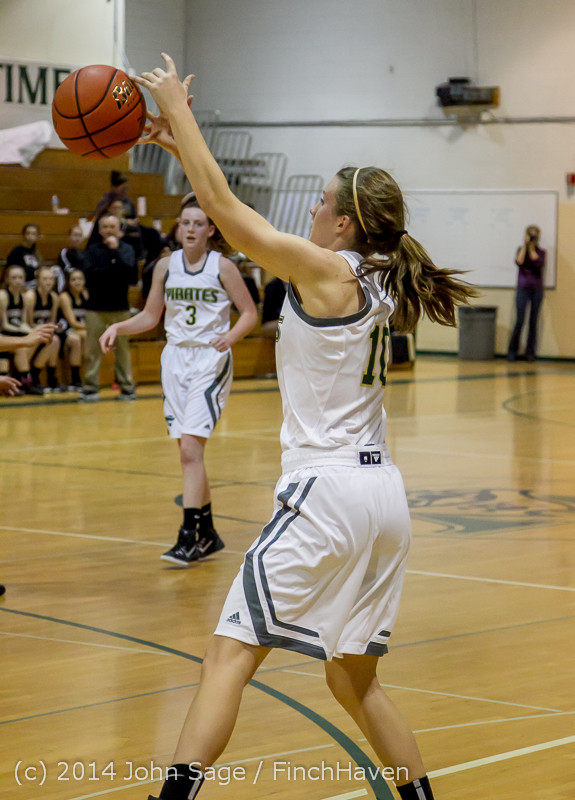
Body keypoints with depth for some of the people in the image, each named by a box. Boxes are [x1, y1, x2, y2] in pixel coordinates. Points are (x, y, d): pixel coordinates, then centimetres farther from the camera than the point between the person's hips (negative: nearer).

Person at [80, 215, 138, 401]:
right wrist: (113, 269, -10)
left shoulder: (126, 249, 5)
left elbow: (129, 271, -13)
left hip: (120, 307, 0)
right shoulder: (93, 250, 6)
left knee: (122, 348, 4)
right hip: (96, 307, 0)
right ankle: (91, 387, 2)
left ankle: (127, 386, 10)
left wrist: (115, 251, -13)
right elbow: (89, 274, -9)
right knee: (92, 349, -2)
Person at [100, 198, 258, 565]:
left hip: (210, 360, -5)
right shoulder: (166, 266, 5)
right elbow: (150, 317, 13)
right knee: (189, 452, 8)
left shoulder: (222, 267, -6)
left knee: (191, 448, -15)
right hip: (176, 358, 5)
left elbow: (250, 314, -2)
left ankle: (189, 537, -14)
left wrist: (229, 337, -21)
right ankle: (207, 535, 20)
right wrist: (118, 327, -3)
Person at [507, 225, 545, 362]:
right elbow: (519, 262, -13)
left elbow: (539, 264, -13)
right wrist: (525, 246, -11)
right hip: (523, 288, -1)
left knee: (533, 322, 1)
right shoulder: (521, 250, 7)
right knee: (520, 321, -7)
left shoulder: (541, 252, 7)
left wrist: (532, 248, -10)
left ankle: (530, 352, 7)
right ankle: (512, 351, 3)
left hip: (536, 290, 1)